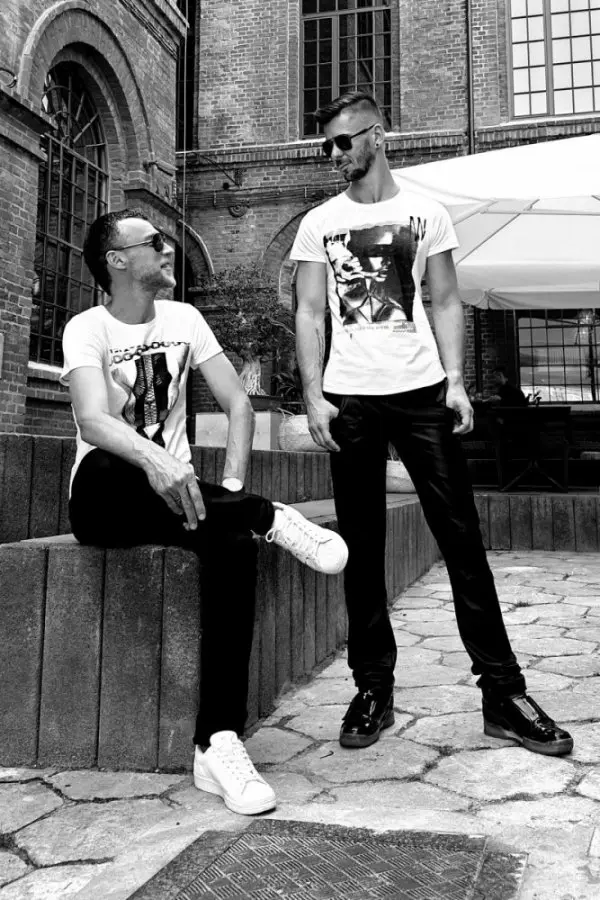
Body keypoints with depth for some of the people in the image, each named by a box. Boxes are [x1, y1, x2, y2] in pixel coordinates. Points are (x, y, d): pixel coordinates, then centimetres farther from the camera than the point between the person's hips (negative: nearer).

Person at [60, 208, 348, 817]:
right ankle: (272, 519, -29)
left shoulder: (183, 319, 9)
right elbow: (92, 421, -24)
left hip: (175, 492, 3)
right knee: (105, 467, -38)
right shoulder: (87, 329, -5)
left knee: (233, 542, -29)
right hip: (106, 500, -3)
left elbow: (238, 404, 1)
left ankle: (218, 743, -28)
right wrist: (153, 459, -46)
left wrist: (231, 486, -15)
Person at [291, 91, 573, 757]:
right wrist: (313, 395, -5)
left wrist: (455, 379, -5)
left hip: (421, 391, 0)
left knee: (460, 536, -2)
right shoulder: (318, 224, 11)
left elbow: (445, 302, 9)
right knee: (361, 547, 4)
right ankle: (373, 688, 16)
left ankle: (502, 692, 7)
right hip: (348, 398, 1)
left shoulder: (426, 214, 11)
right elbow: (309, 314, 7)